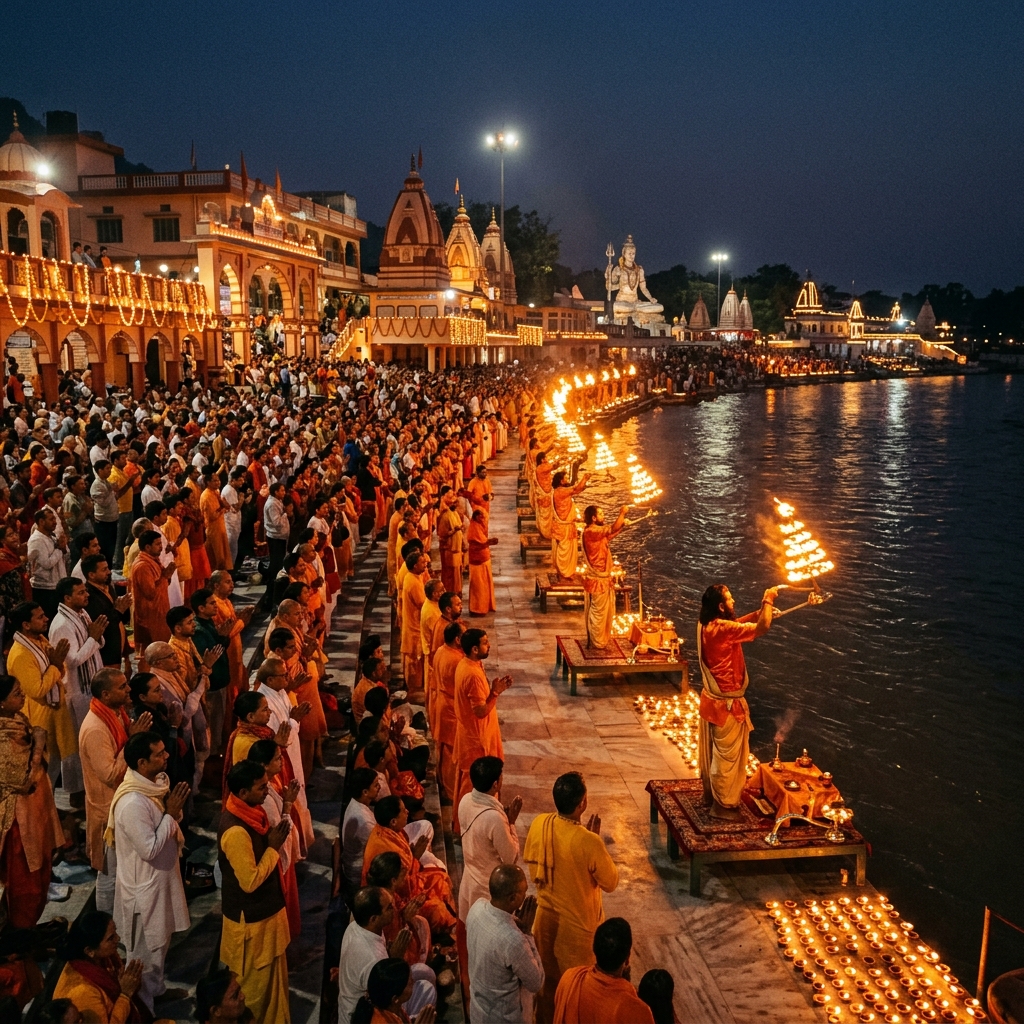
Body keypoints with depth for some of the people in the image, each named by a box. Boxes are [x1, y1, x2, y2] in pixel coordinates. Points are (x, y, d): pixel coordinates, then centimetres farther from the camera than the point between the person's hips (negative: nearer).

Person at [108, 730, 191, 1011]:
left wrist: (175, 809, -11)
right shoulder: (132, 803, -33)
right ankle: (142, 1005, 31)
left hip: (162, 876, 9)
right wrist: (170, 813, -25)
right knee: (146, 950, 12)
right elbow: (150, 849, -30)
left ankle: (156, 988, 47)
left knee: (160, 941, 27)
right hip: (144, 885, -9)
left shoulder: (155, 782, -5)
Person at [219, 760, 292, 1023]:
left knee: (270, 974, 25)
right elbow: (250, 881, -28)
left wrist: (275, 838, 0)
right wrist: (274, 847, -22)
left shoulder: (249, 811, -2)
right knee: (254, 982, 11)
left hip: (264, 908, 9)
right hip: (250, 917, -9)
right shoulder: (236, 831, -31)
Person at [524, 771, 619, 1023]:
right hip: (577, 920, -5)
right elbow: (610, 883, -17)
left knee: (547, 974, 27)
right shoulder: (588, 842, -33)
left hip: (546, 913, 5)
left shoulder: (539, 824, -17)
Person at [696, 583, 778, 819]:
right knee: (729, 755, 5)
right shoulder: (723, 629, -27)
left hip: (711, 699, 9)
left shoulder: (707, 625, 1)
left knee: (711, 751, 21)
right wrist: (768, 601, -13)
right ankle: (724, 804, 16)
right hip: (727, 703, -9)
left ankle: (710, 794, 36)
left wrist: (764, 608, 1)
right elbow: (762, 628, -27)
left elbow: (740, 622, 12)